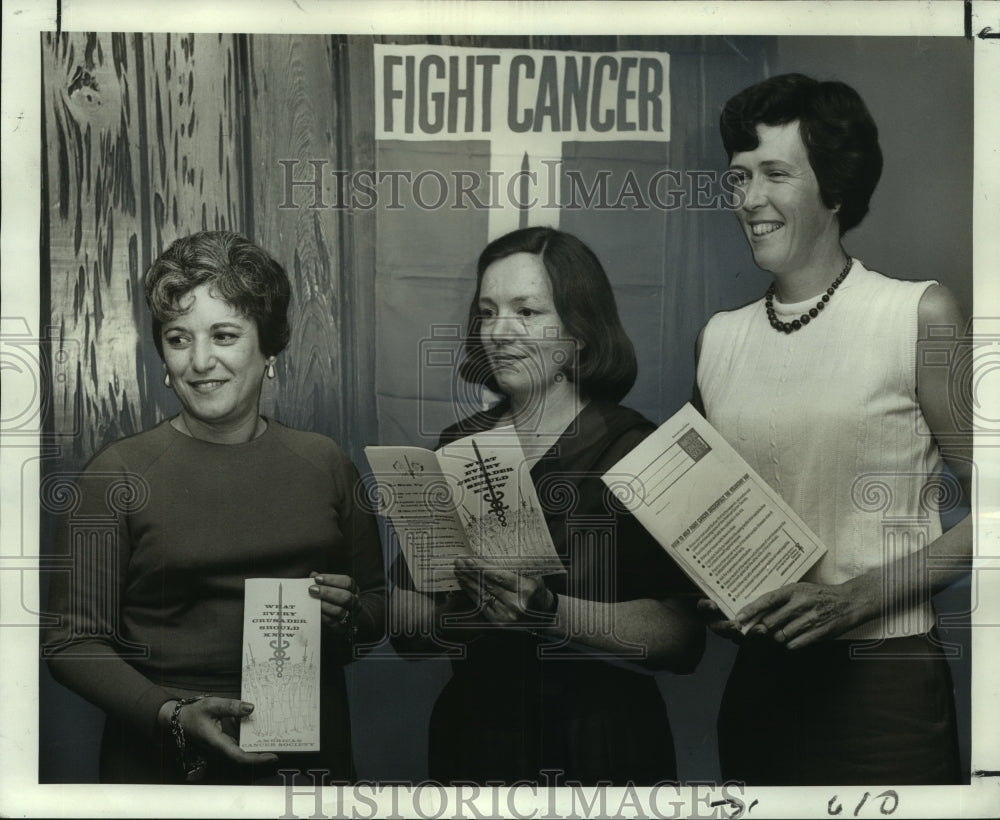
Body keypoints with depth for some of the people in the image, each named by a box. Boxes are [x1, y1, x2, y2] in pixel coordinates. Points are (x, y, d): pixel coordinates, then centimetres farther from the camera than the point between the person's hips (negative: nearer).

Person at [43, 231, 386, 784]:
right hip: (164, 767, -3)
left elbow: (380, 602, 11)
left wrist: (348, 614, -10)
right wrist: (174, 715, -20)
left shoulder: (322, 462, 2)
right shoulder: (119, 472, -7)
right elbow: (72, 639, -8)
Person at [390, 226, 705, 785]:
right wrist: (460, 612, -18)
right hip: (473, 734, 4)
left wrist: (552, 612, -29)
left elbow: (681, 634, -18)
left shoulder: (634, 450, -9)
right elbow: (406, 625, 2)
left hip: (602, 746, -3)